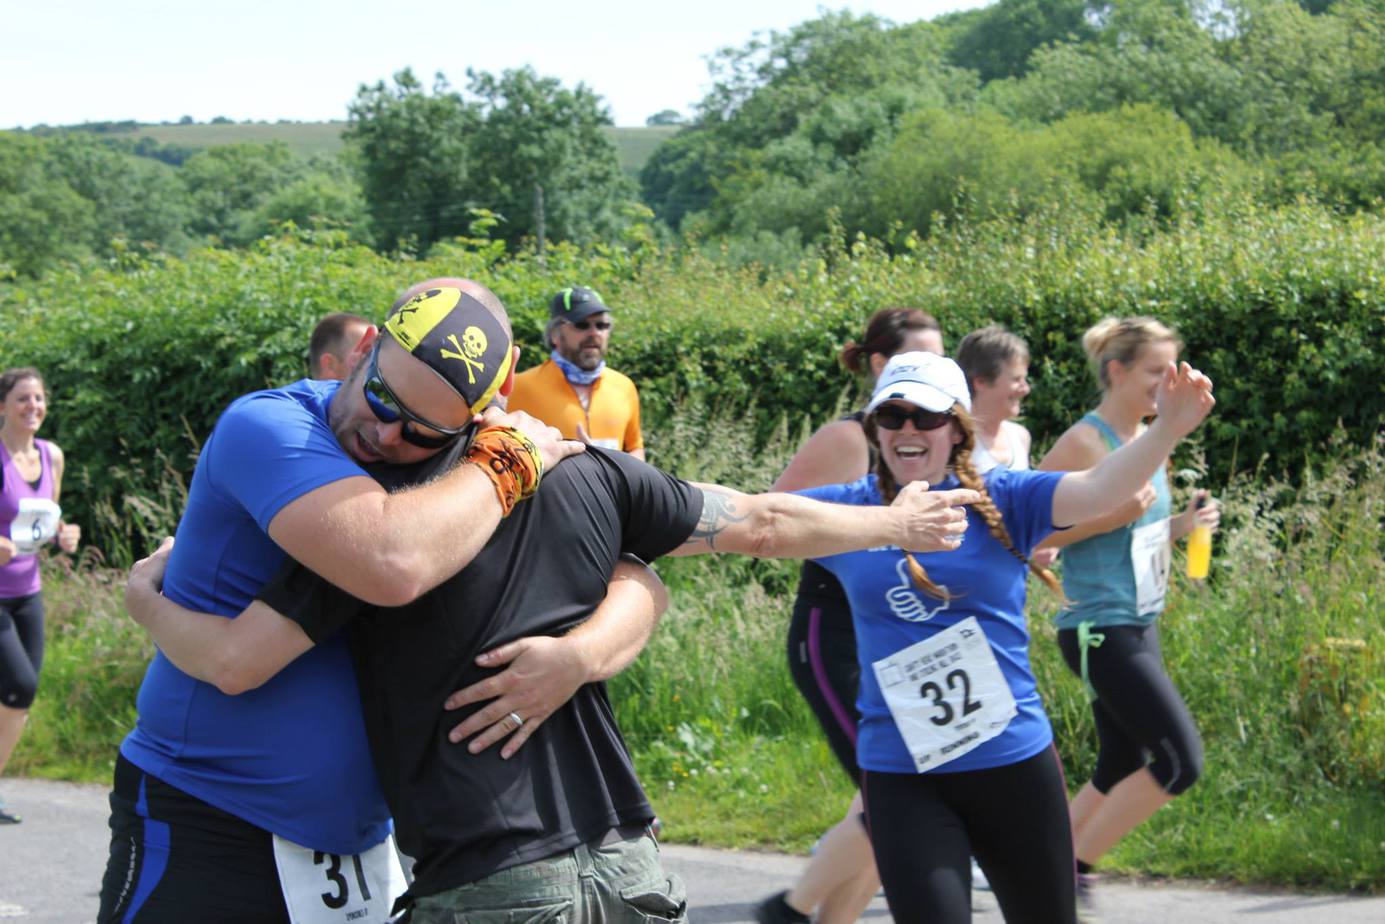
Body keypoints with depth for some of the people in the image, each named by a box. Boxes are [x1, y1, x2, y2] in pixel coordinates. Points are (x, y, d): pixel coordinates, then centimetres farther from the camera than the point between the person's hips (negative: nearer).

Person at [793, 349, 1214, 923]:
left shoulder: (1000, 501, -2)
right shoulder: (847, 510, 2)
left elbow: (1096, 491, -17)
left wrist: (1167, 430, -33)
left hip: (1016, 763, 1)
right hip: (901, 775, 0)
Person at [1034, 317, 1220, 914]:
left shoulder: (1147, 441, 12)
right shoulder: (1083, 443, -14)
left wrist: (1180, 525, 5)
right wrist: (1114, 516, -23)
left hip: (1139, 626, 9)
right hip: (1100, 631, -9)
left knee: (1121, 771, 11)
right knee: (1180, 760, -11)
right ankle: (1075, 866, 1)